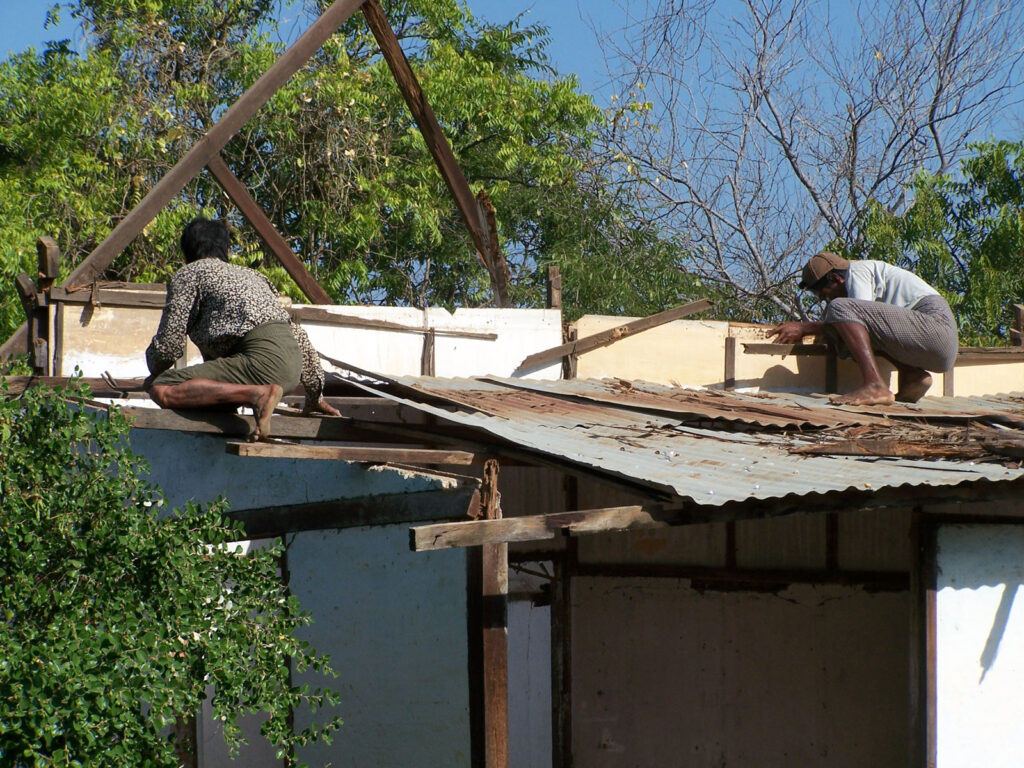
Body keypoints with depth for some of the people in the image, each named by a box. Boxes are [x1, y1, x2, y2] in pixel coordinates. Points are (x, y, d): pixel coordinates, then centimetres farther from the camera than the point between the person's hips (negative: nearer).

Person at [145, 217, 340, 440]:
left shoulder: (187, 275, 9)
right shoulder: (249, 274, 31)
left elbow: (168, 344, 0)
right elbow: (299, 336, 29)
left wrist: (155, 374, 23)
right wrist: (315, 396, 37)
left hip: (263, 360, -8)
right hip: (292, 366, 8)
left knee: (162, 391, -16)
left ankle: (258, 395, -27)